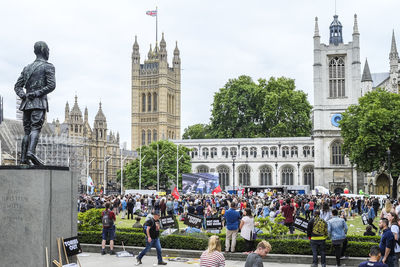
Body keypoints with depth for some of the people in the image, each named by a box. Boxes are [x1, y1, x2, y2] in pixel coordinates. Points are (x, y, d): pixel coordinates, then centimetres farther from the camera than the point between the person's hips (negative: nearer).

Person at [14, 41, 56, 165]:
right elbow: (51, 85, -12)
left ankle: (23, 158, -1)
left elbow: (17, 86, 16)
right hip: (39, 103, -5)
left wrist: (23, 95, 0)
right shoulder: (48, 66, 2)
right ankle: (31, 152, -30)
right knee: (35, 128, -13)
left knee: (27, 131, 5)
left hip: (26, 103, 5)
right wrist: (37, 93, -11)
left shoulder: (27, 68, 21)